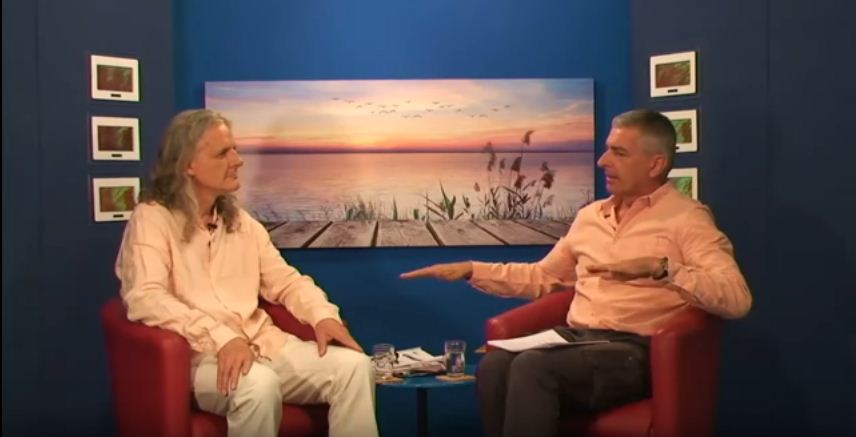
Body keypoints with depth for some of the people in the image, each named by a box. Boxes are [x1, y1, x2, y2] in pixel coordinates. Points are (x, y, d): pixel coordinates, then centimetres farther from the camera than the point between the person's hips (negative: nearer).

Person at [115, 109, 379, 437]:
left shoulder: (241, 222, 18)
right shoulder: (152, 218, -4)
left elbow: (285, 280, 18)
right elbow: (147, 298, -18)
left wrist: (323, 315, -4)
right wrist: (221, 338, -29)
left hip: (264, 344, 6)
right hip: (199, 356, -6)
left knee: (354, 366, -17)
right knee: (258, 384, -38)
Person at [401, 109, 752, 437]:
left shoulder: (687, 218, -1)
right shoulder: (590, 216, 20)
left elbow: (737, 299, -15)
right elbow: (540, 278, 30)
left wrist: (661, 268, -26)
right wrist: (471, 270, 20)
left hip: (633, 351, -6)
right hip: (574, 338, 6)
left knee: (532, 367, -32)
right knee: (494, 364, -25)